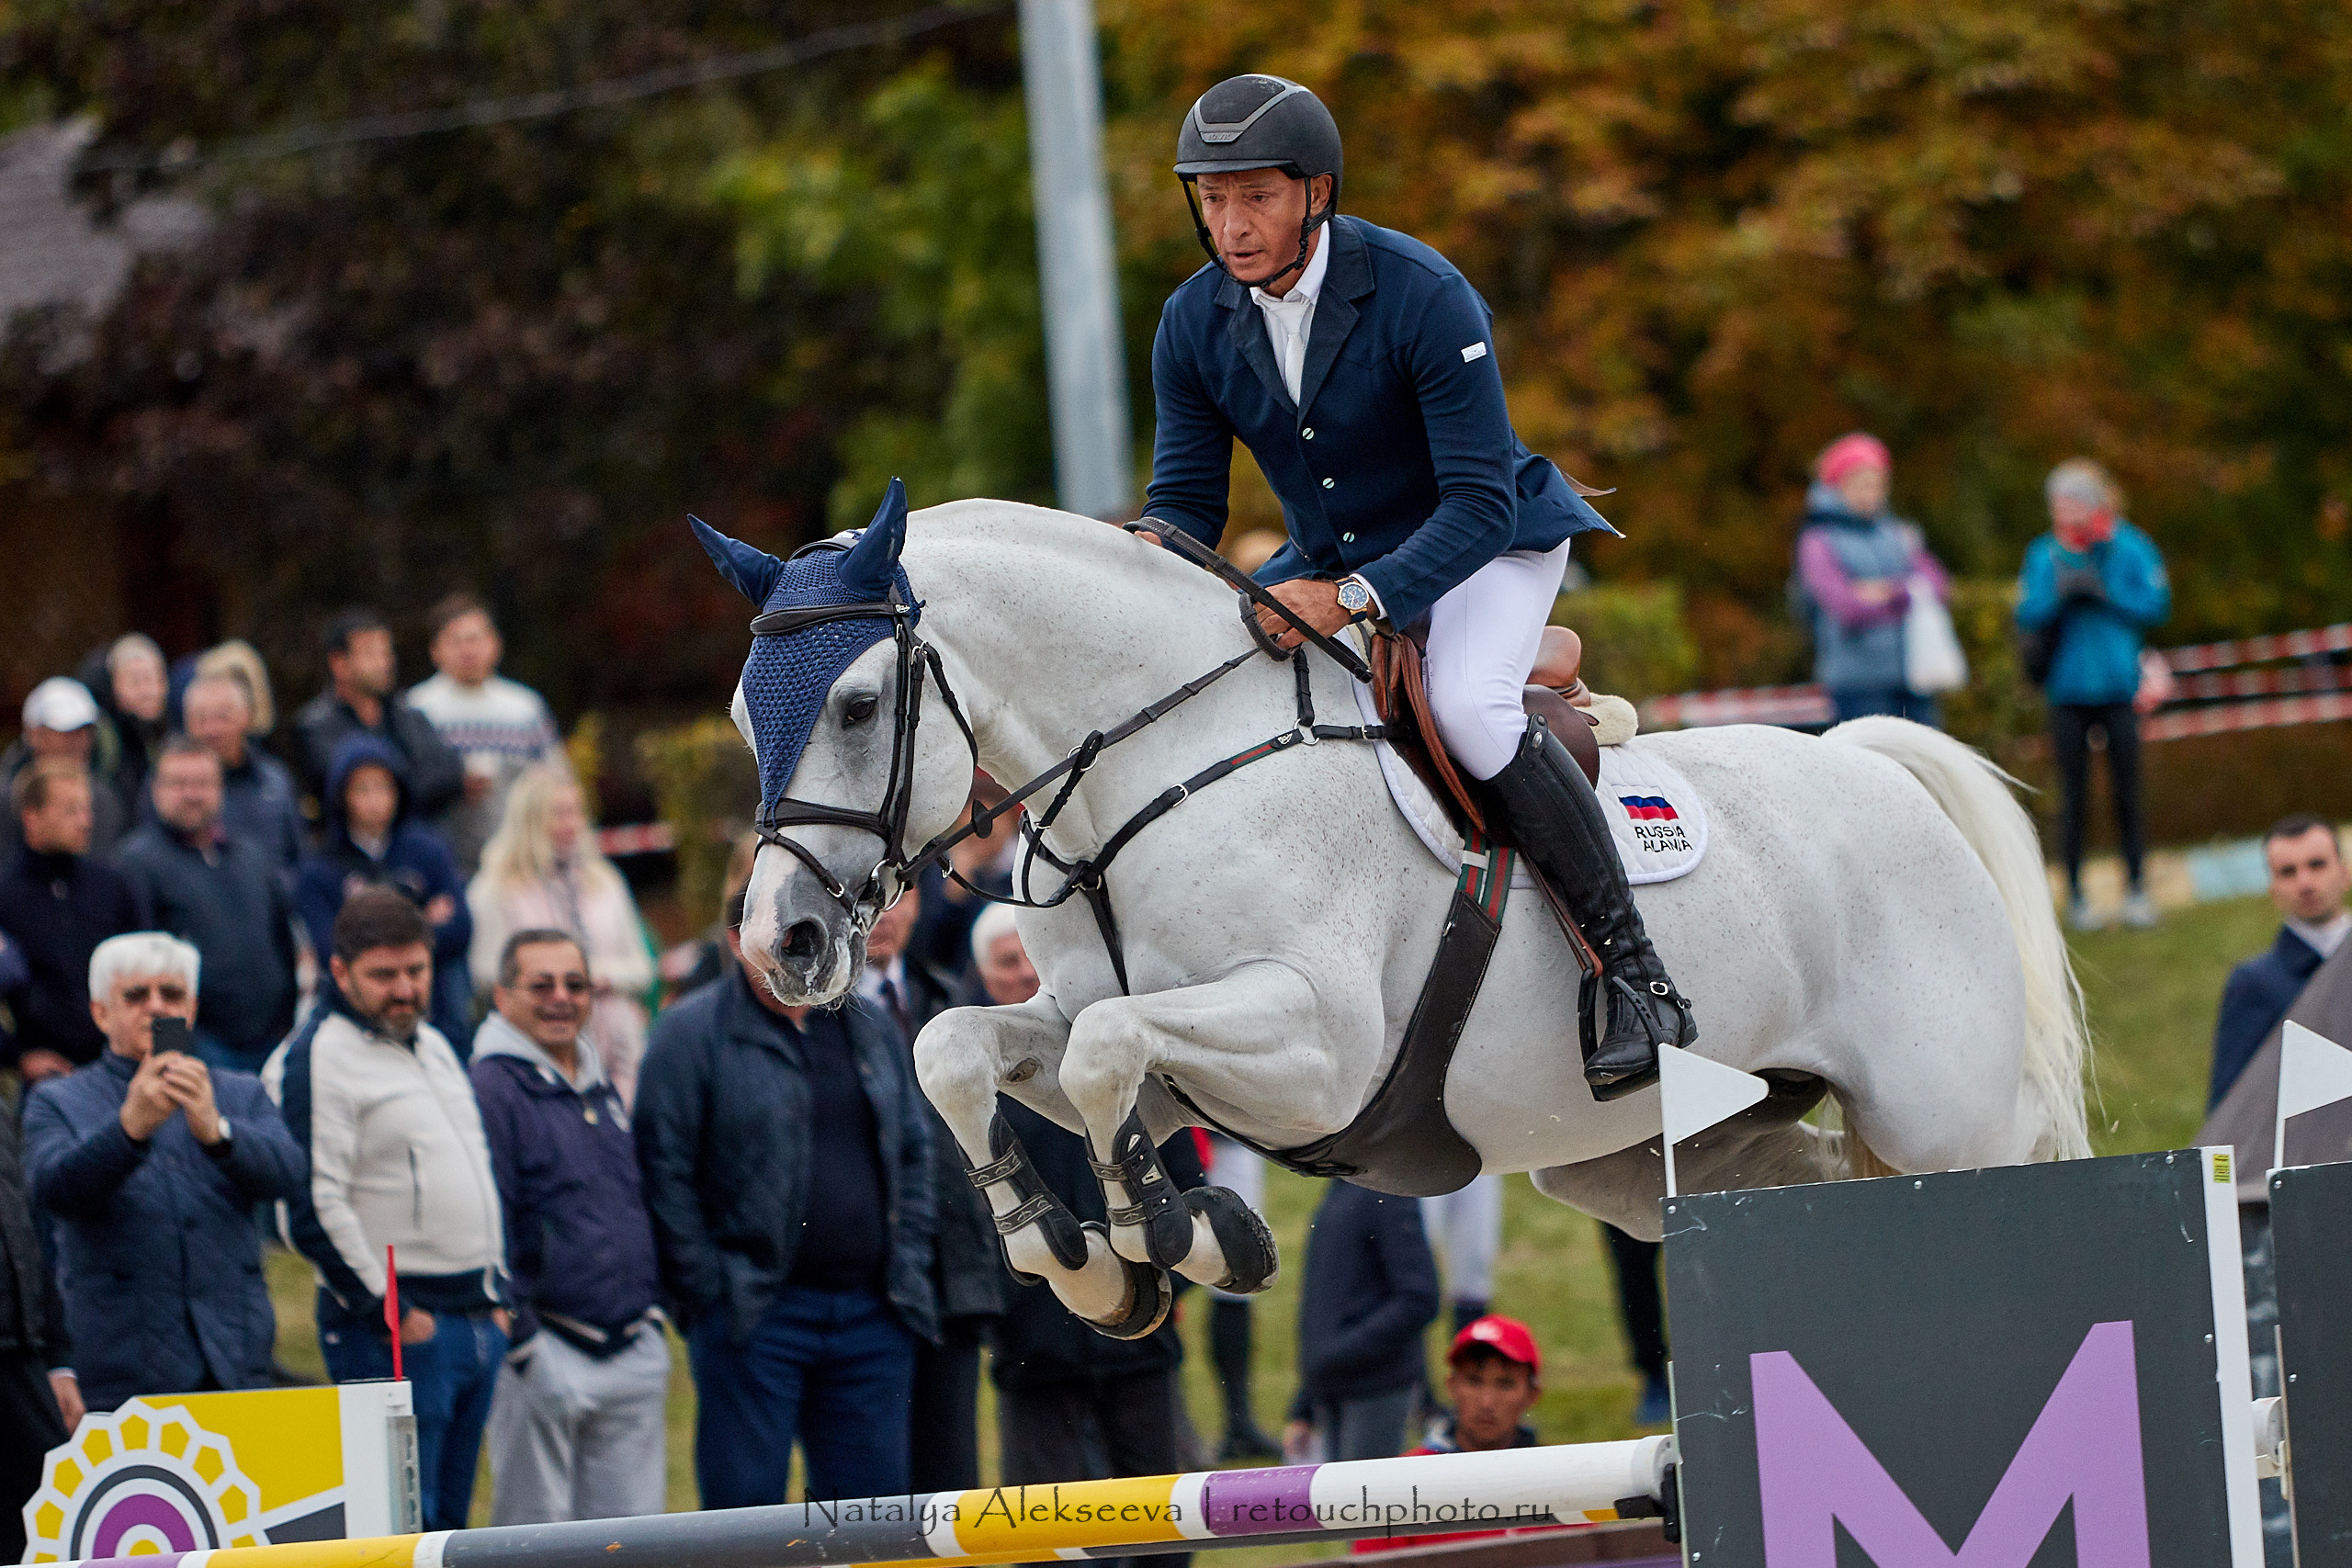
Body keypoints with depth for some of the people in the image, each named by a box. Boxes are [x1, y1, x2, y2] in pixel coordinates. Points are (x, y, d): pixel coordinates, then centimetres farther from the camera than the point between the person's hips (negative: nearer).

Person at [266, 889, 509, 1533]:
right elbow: (312, 1209, -17)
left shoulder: (434, 1046, 18)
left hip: (480, 1326, 9)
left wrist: (496, 1297, 19)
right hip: (397, 1330, -9)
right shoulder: (314, 1060, -11)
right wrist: (387, 1311, -15)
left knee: (449, 1521, 10)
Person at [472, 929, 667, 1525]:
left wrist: (651, 1309, 18)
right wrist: (522, 1340, -17)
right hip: (550, 1357, -7)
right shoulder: (492, 1090, -10)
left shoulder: (601, 1089, 16)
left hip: (634, 1350, 7)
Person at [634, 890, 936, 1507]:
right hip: (757, 1315, -5)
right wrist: (705, 1288, -11)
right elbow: (664, 1166, -8)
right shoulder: (692, 1033, -4)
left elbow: (914, 1151, 19)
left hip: (871, 1313, 5)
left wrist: (909, 1264, 8)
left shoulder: (869, 1028, 13)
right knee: (745, 1500, -3)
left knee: (870, 1496, 7)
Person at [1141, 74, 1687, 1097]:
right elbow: (1187, 500, -3)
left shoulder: (1423, 299, -27)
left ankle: (1636, 975, -25)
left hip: (1488, 548, -6)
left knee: (1466, 705, -33)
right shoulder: (1195, 325, -9)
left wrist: (1354, 598, -43)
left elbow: (1479, 504, -29)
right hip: (1328, 564, 6)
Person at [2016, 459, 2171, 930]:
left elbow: (2156, 605, -6)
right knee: (2074, 798, 2)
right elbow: (2028, 616, -3)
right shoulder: (2044, 556, 4)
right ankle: (2075, 895, 8)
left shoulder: (2130, 548, 0)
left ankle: (2136, 889, 10)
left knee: (2127, 793, 1)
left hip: (2119, 684, -1)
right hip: (2068, 691, 1)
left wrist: (2105, 590, -16)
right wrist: (2061, 590, -19)